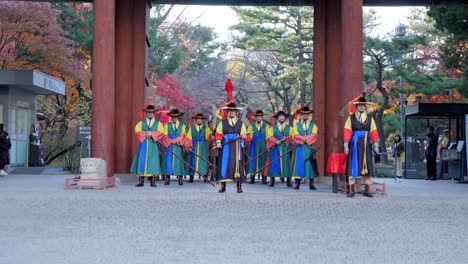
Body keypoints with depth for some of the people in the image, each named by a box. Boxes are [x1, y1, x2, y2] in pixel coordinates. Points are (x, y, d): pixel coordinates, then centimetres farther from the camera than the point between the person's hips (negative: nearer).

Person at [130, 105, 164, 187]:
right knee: (142, 162, -4)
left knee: (153, 162, -4)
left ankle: (153, 181, 0)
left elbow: (159, 133, -3)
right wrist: (145, 134, -15)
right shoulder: (141, 123, 15)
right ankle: (141, 181, -3)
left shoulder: (158, 123, 12)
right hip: (143, 144, 1)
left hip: (153, 145, -1)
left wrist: (151, 134, -16)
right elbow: (137, 132, 0)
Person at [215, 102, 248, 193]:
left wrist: (243, 136, -12)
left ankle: (239, 186, 0)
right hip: (225, 147, 0)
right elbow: (218, 134, 6)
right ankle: (223, 186, 1)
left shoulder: (240, 123, 13)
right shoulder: (222, 123, 11)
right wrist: (218, 142, -10)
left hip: (236, 147, 0)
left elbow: (244, 135, 11)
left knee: (237, 165, -3)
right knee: (224, 164, -4)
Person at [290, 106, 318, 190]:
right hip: (299, 148, 0)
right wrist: (303, 138, -17)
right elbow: (295, 135, -1)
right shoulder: (296, 124, 13)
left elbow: (313, 135, -4)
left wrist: (305, 138, -17)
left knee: (310, 165, -2)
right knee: (298, 164, -3)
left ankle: (312, 184, -2)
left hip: (309, 148, 0)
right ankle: (297, 184, -1)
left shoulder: (313, 124, 12)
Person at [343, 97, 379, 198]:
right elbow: (347, 132, -1)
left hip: (366, 145, 2)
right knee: (352, 167, -3)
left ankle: (367, 190, 8)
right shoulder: (351, 118, 4)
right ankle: (351, 190, 2)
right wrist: (346, 145, -7)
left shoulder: (370, 118, 10)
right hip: (354, 145, -2)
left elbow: (374, 132, 7)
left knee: (367, 167, 2)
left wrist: (376, 145, 0)